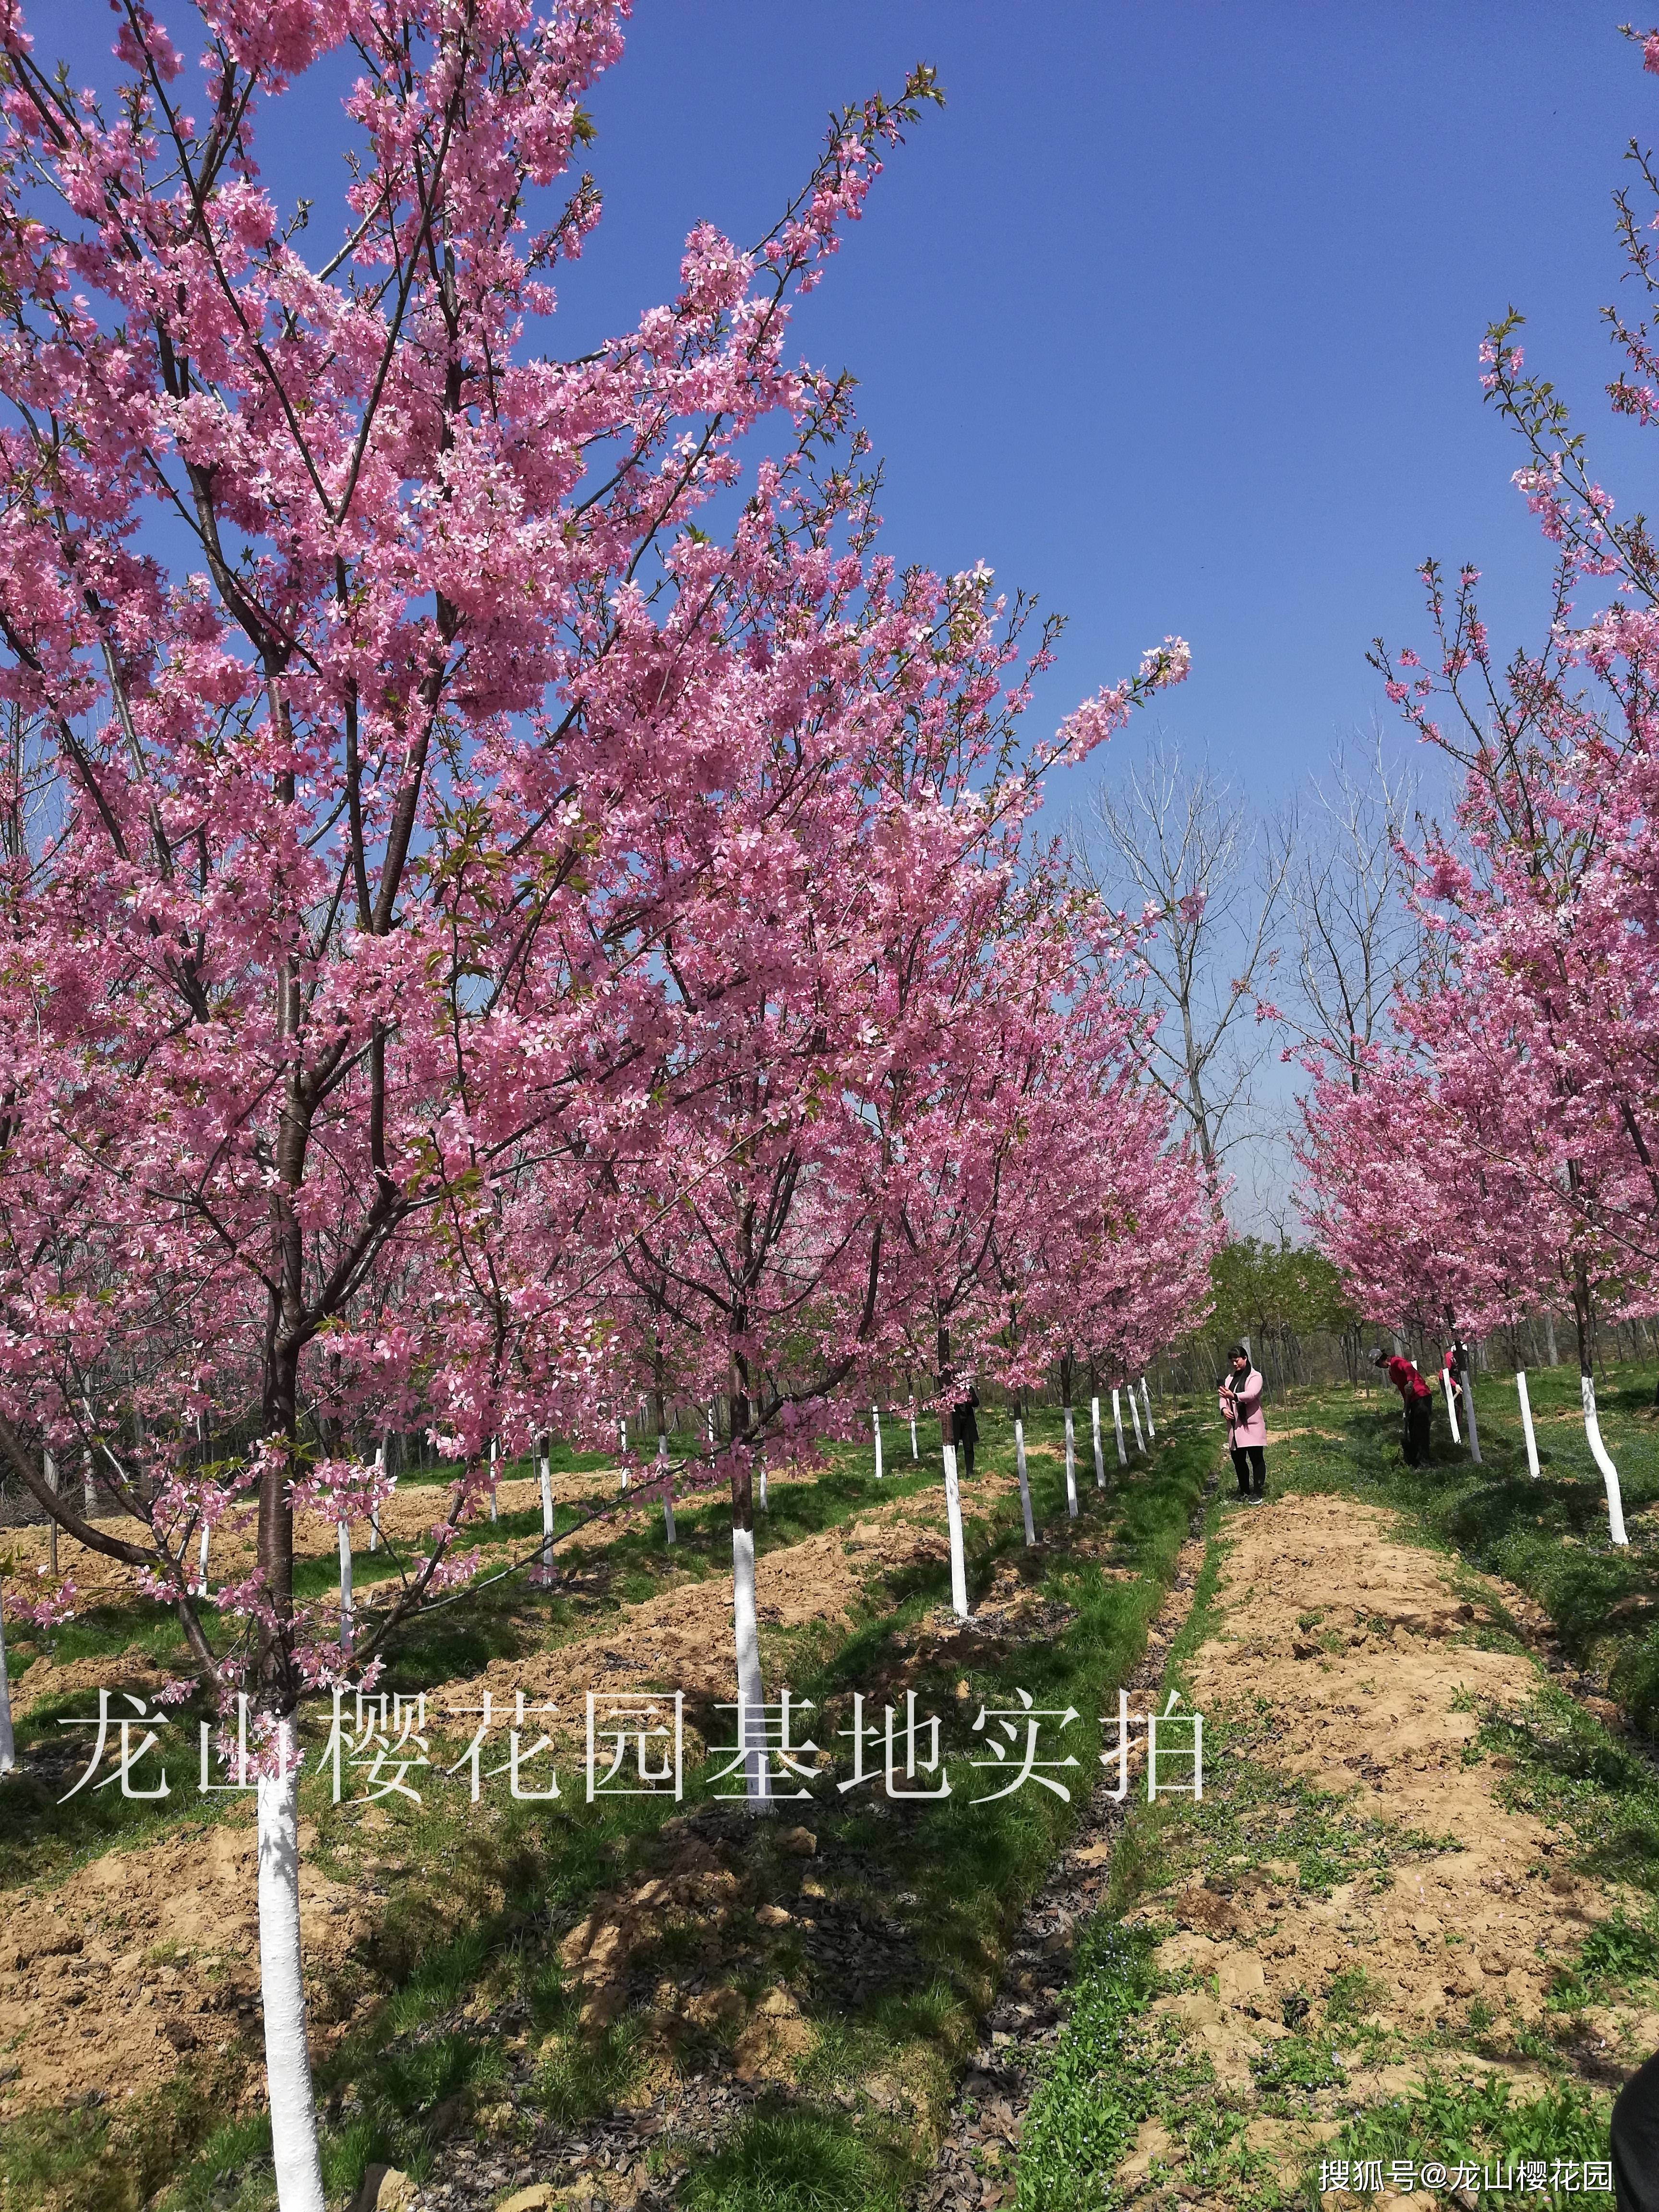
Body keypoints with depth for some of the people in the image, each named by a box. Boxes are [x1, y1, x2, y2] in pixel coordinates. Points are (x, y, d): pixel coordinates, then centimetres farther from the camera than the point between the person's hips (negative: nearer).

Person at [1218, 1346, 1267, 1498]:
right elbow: (1224, 1396, 8)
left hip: (1252, 1424, -6)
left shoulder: (1255, 1377, -3)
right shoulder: (1229, 1378, 17)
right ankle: (1244, 1492, 20)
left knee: (1256, 1458, -6)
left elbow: (1252, 1394, -22)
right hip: (1234, 1426, 6)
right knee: (1238, 1460, 9)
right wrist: (1224, 1409, -15)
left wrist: (1234, 1396, -40)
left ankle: (1258, 1493, -2)